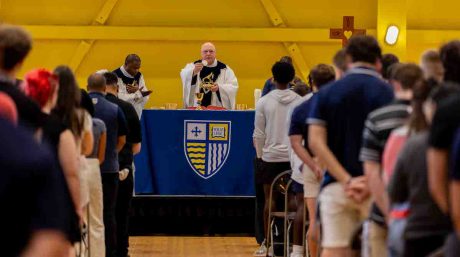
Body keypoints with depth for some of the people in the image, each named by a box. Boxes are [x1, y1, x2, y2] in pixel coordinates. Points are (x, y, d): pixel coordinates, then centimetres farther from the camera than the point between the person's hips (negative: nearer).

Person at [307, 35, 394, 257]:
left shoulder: (326, 93, 5)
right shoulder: (386, 93, -2)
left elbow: (315, 141, -4)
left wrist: (345, 179, -9)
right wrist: (370, 181, -11)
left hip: (335, 185, 2)